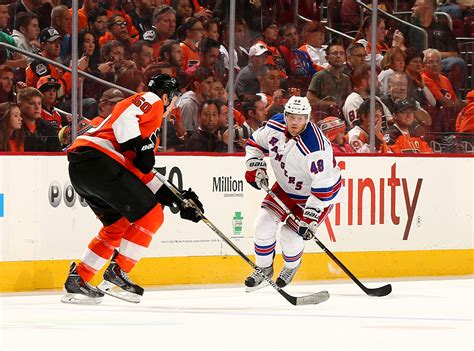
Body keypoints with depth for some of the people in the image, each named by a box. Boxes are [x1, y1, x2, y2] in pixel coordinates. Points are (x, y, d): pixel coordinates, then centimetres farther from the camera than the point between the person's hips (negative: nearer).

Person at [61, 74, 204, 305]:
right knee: (150, 215, -3)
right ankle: (116, 276, -1)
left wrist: (176, 199, 26)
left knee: (118, 224, 22)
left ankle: (77, 280, 20)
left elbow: (142, 173, 30)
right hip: (97, 158, -10)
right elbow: (123, 116, -14)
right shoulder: (152, 100, 6)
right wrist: (140, 147, -16)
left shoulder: (151, 128, 34)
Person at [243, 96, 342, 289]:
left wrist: (310, 217, -34)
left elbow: (322, 187, -34)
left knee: (291, 234, -9)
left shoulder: (315, 148, -36)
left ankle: (291, 267, 24)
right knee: (264, 222, -4)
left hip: (318, 192, -6)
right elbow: (255, 142, 6)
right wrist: (255, 167, -7)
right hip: (286, 186, 6)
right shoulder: (275, 125, -16)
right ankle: (264, 268, 18)